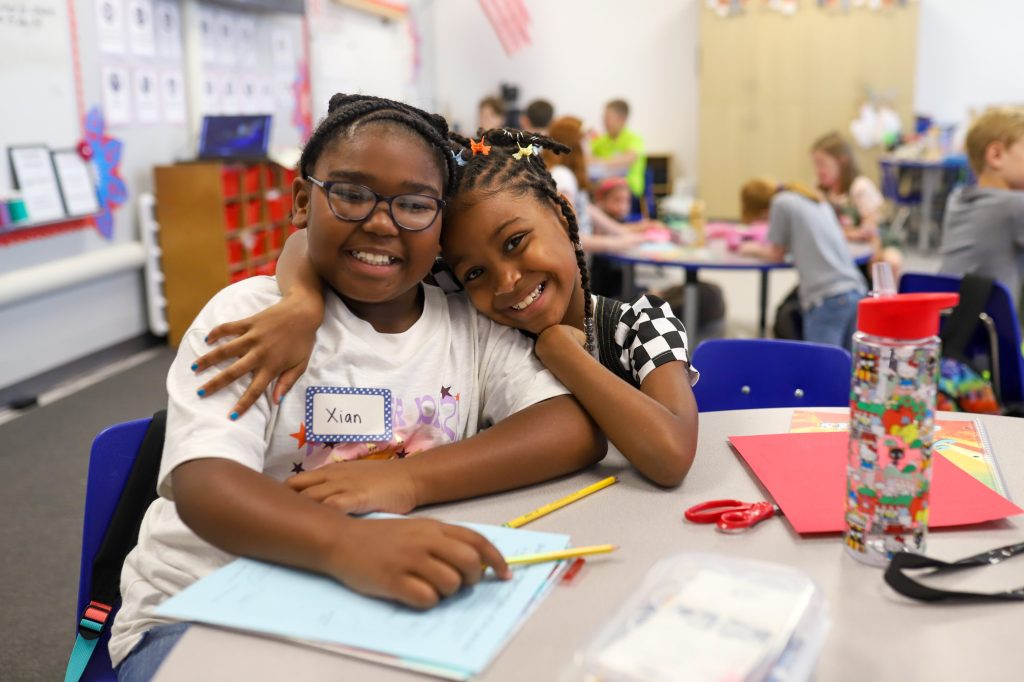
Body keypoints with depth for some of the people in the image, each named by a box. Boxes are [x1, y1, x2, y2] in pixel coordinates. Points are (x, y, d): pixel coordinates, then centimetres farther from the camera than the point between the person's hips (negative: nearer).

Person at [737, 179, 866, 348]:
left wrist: (753, 249, 29)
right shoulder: (818, 200, 24)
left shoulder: (781, 202, 3)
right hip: (856, 292, 7)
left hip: (827, 299, -7)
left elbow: (777, 255, 11)